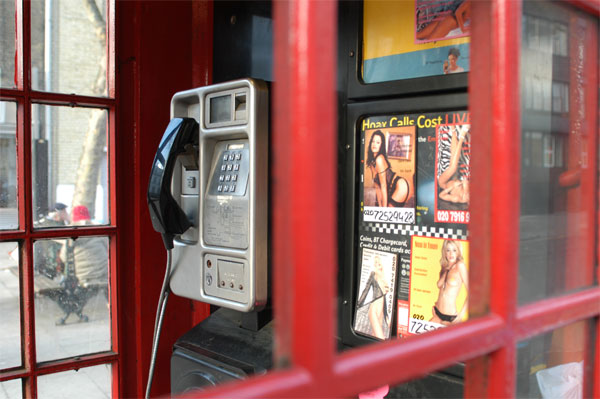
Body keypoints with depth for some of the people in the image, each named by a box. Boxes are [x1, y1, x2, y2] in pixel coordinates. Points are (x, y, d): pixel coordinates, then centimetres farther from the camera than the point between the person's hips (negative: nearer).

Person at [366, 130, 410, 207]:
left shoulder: (379, 159, -17)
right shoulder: (371, 162, 8)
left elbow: (383, 186, -17)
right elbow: (377, 186, 10)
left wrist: (384, 209, -13)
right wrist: (380, 207, 11)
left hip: (400, 186, -9)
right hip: (392, 189, 9)